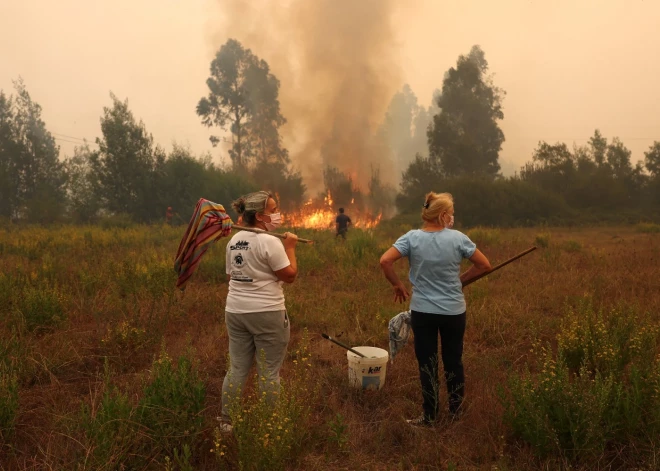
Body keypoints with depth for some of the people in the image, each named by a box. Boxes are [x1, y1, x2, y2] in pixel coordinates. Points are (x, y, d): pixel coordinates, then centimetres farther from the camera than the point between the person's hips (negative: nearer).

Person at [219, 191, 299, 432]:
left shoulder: (234, 240, 10)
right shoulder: (269, 241, -15)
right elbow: (290, 275, -13)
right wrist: (290, 247, -2)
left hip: (235, 311, 7)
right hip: (266, 313, -7)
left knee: (237, 368, 16)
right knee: (269, 371, 5)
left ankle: (226, 420, 26)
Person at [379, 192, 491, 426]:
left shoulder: (412, 237, -9)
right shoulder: (458, 238, -8)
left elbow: (385, 261, -16)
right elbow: (484, 265, -2)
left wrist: (397, 285, -1)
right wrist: (461, 279, 10)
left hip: (422, 312, 0)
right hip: (454, 312, 1)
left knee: (427, 364, 11)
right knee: (454, 361, 17)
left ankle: (430, 416, 21)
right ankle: (455, 412, 30)